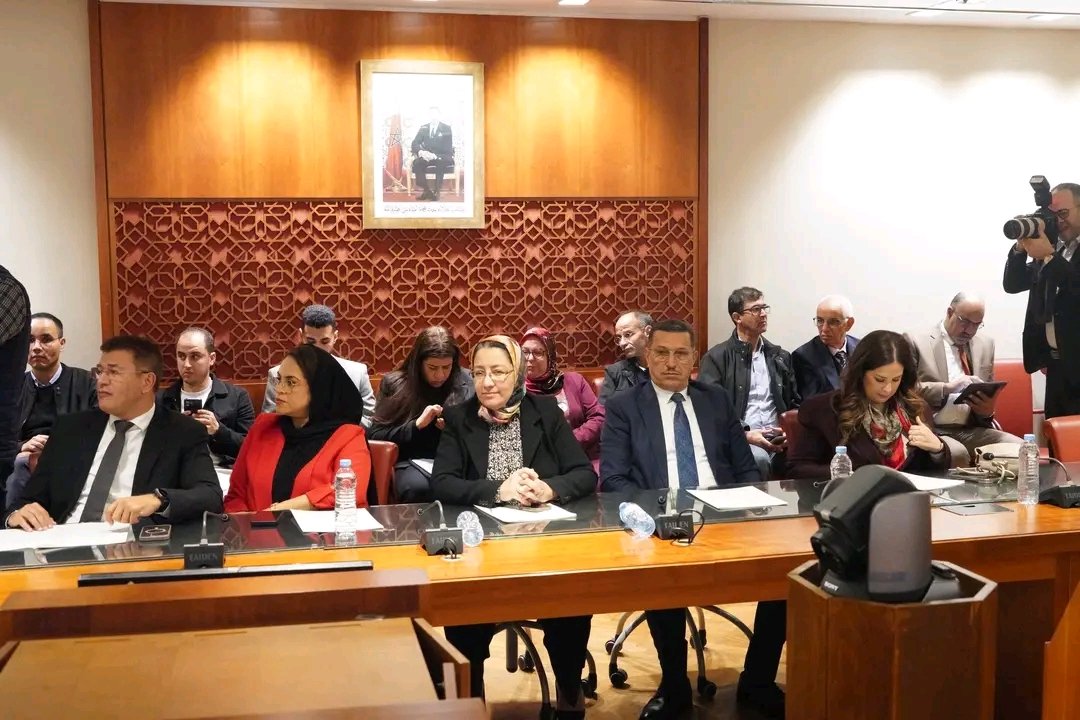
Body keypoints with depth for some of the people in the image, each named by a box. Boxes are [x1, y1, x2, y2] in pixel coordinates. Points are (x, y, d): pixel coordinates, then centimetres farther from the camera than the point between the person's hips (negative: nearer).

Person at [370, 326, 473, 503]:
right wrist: (416, 425, -12)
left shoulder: (466, 382, 6)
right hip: (412, 462, -1)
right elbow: (376, 435, 0)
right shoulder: (395, 384, 3)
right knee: (417, 487, -35)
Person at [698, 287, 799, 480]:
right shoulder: (716, 358, 4)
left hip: (779, 441, 4)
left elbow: (794, 404, 21)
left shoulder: (780, 356, 20)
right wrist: (744, 435, -14)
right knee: (759, 458, -37)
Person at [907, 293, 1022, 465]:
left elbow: (989, 394, 22)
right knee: (957, 454, -35)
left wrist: (988, 409, -3)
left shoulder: (985, 345, 17)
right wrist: (947, 387, -22)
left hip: (973, 430, 5)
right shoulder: (917, 342, 0)